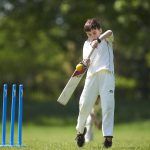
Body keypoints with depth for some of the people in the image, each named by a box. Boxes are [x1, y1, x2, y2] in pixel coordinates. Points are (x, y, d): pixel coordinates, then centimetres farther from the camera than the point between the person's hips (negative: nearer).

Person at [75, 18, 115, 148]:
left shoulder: (106, 40, 12)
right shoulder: (86, 44, 21)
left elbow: (110, 33, -13)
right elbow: (86, 61, 8)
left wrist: (98, 39, -31)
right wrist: (86, 62, -17)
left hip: (106, 73, -3)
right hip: (92, 74, 3)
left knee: (108, 104, -12)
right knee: (84, 103, -4)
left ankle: (108, 135, -12)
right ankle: (81, 129, 20)